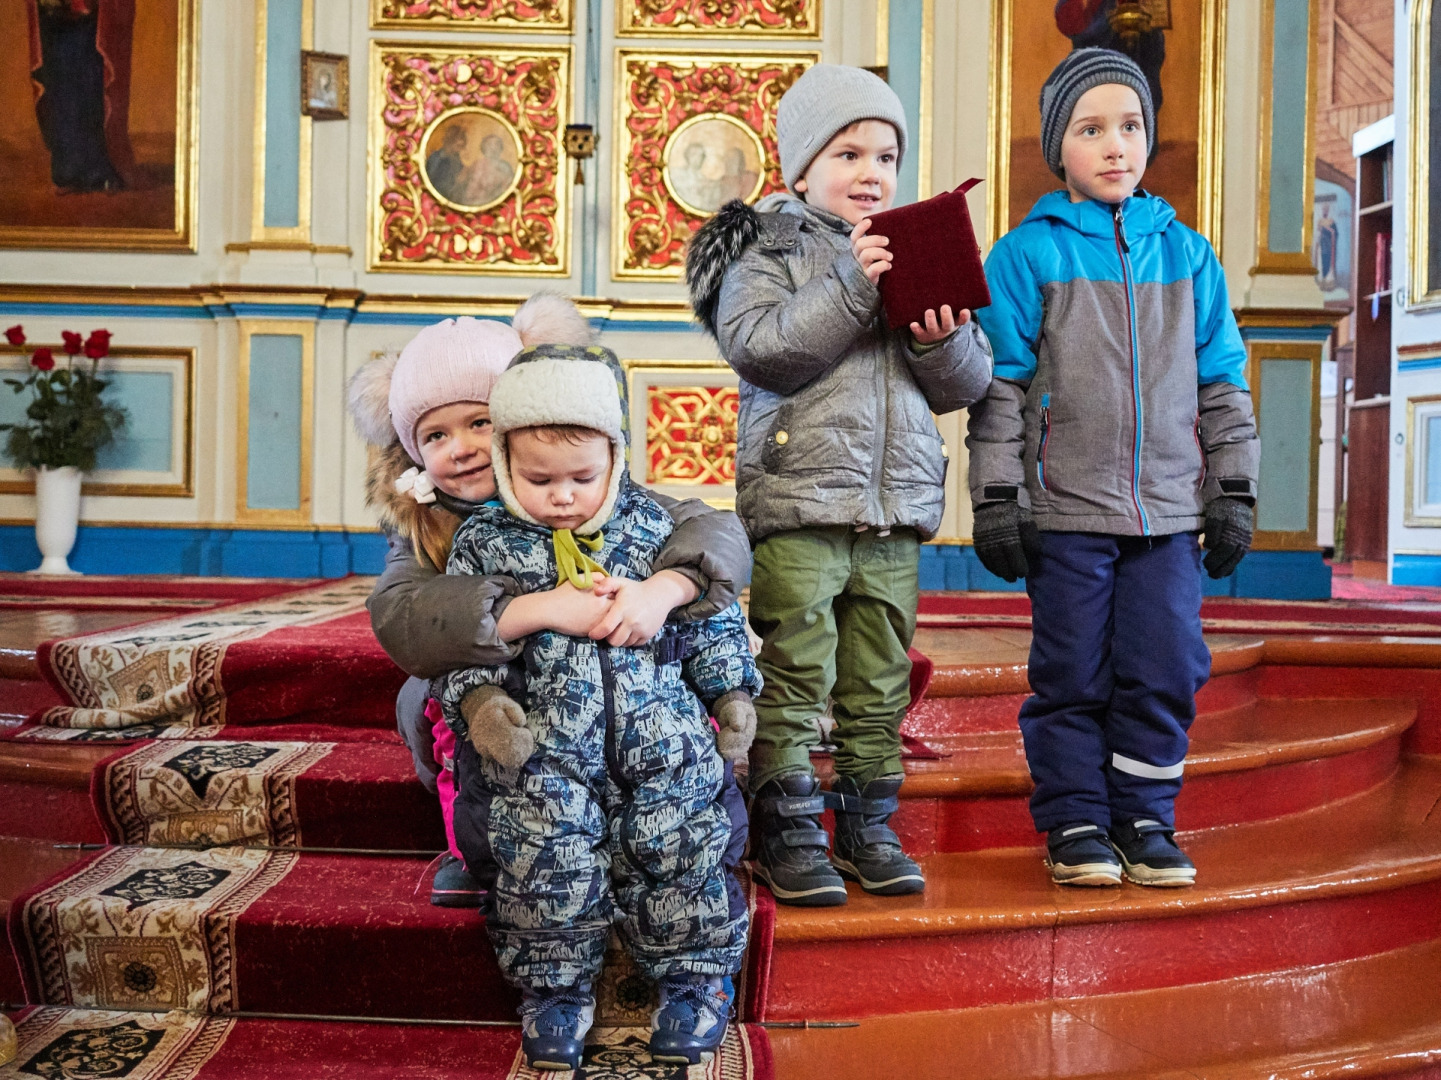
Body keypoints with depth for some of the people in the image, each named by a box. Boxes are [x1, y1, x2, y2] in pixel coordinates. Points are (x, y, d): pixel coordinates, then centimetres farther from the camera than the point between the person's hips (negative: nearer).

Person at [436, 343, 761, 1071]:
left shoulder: (651, 526, 7)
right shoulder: (486, 541, 4)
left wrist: (731, 692, 6)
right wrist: (479, 698, -16)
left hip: (662, 738, 1)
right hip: (544, 746, -1)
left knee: (679, 848, -2)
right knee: (547, 858, -10)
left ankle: (694, 978, 21)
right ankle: (555, 990, 15)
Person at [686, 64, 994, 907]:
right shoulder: (767, 249, 2)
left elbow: (970, 382, 13)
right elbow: (760, 350, -16)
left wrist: (945, 342, -8)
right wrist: (849, 284, -18)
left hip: (897, 506, 5)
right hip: (800, 500, -4)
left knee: (880, 682, 10)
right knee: (795, 678, -3)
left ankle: (867, 824, 22)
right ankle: (789, 833, 9)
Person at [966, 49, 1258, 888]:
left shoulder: (1186, 253, 11)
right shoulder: (1027, 254, -1)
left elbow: (1223, 382, 14)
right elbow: (1001, 387, -2)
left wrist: (1233, 493, 10)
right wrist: (999, 500, -7)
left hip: (1169, 509, 3)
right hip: (1067, 511, -3)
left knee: (1166, 670, 4)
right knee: (1073, 674, 4)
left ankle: (1144, 818, 20)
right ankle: (1075, 822, 18)